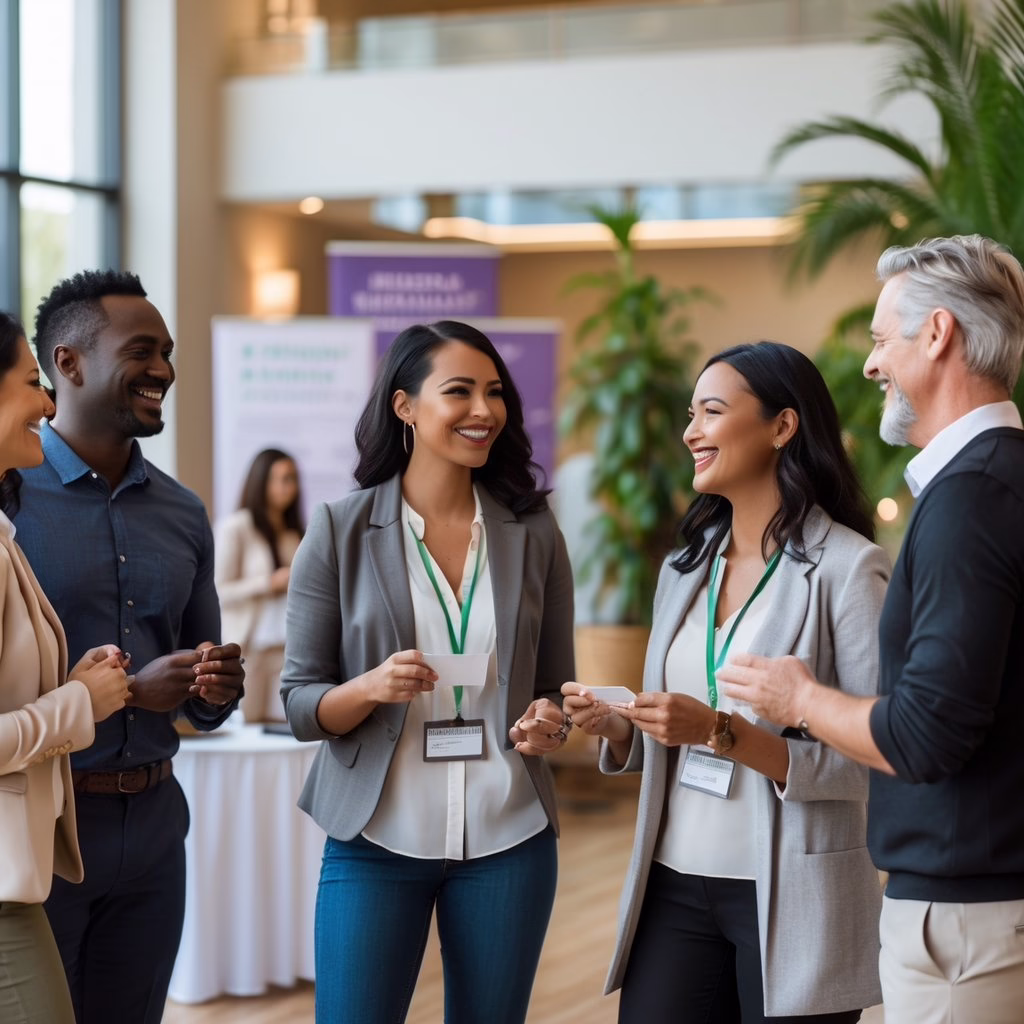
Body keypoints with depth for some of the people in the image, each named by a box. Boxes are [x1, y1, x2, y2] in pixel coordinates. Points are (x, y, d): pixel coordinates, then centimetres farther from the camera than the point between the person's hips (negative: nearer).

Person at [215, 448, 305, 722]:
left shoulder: (294, 533, 15)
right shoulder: (234, 527, -5)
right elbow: (218, 592, -11)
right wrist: (270, 583, -15)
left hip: (287, 648, 5)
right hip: (247, 648, -5)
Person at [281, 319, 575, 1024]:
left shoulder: (533, 533, 5)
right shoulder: (340, 532, -2)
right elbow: (299, 703, -1)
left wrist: (548, 724, -9)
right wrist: (370, 688, -21)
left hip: (508, 837, 2)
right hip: (376, 836, -2)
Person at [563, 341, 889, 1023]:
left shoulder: (849, 568, -10)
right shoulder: (685, 569, 11)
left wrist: (723, 733, -22)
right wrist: (615, 729, -3)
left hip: (791, 903, -6)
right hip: (675, 888, 6)